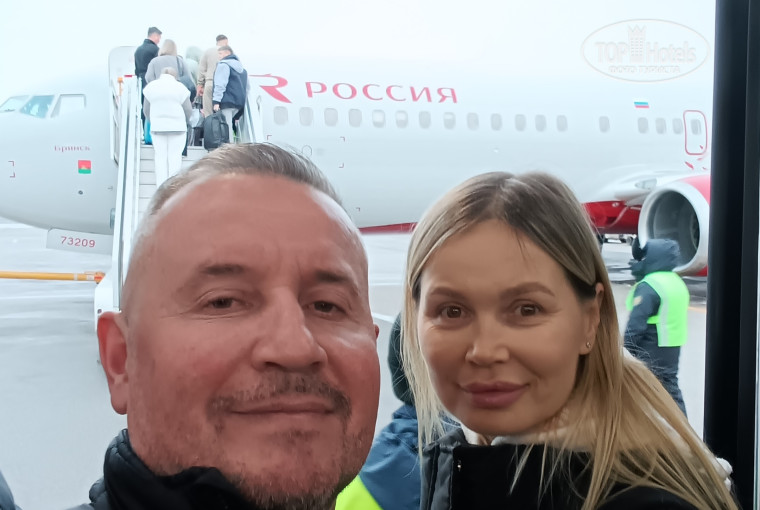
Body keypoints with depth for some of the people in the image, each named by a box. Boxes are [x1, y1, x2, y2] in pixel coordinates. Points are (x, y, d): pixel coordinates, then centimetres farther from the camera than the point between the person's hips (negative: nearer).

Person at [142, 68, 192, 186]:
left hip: (157, 127, 2)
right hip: (177, 127, -2)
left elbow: (146, 109, 9)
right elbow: (188, 110, -1)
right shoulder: (180, 87, -2)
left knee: (160, 157, 6)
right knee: (175, 156, 2)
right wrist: (185, 121, 18)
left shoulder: (150, 87, 6)